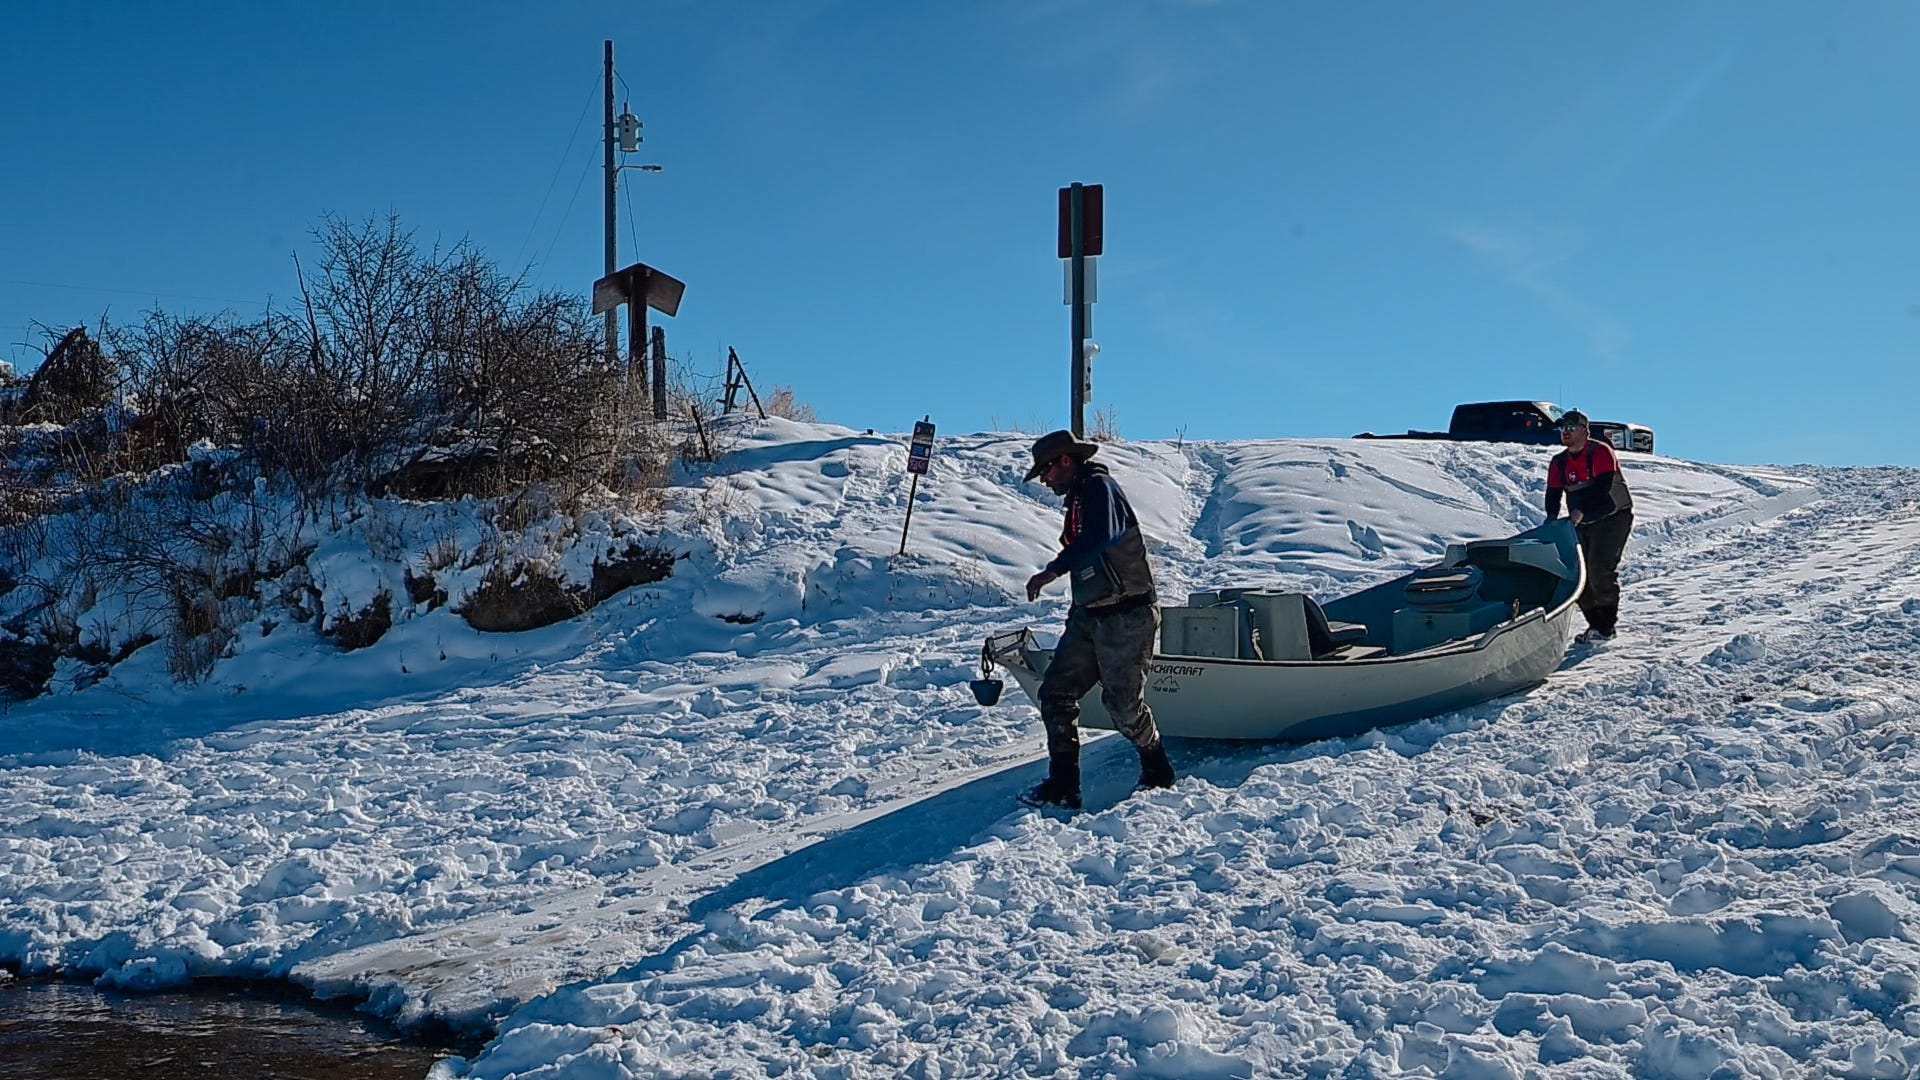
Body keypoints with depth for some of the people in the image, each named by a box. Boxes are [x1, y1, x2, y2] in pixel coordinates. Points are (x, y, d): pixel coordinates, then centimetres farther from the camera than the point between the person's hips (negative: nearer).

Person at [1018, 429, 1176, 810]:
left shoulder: (1099, 487, -13)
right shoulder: (1078, 496, 17)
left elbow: (1100, 538, -33)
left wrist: (1053, 570, -38)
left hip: (1127, 617, -10)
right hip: (1091, 617, 10)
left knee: (1123, 703, -1)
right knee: (1056, 691, 1)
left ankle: (1158, 774, 23)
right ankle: (1063, 786, 3)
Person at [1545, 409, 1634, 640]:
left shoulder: (1600, 452, -13)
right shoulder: (1559, 462, 7)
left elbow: (1602, 488, -25)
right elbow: (1553, 493, 3)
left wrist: (1581, 512, -37)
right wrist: (1552, 517, -17)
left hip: (1613, 518, -7)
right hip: (1583, 524, 7)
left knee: (1600, 569, -17)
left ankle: (1606, 626, -10)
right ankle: (1595, 623, 10)